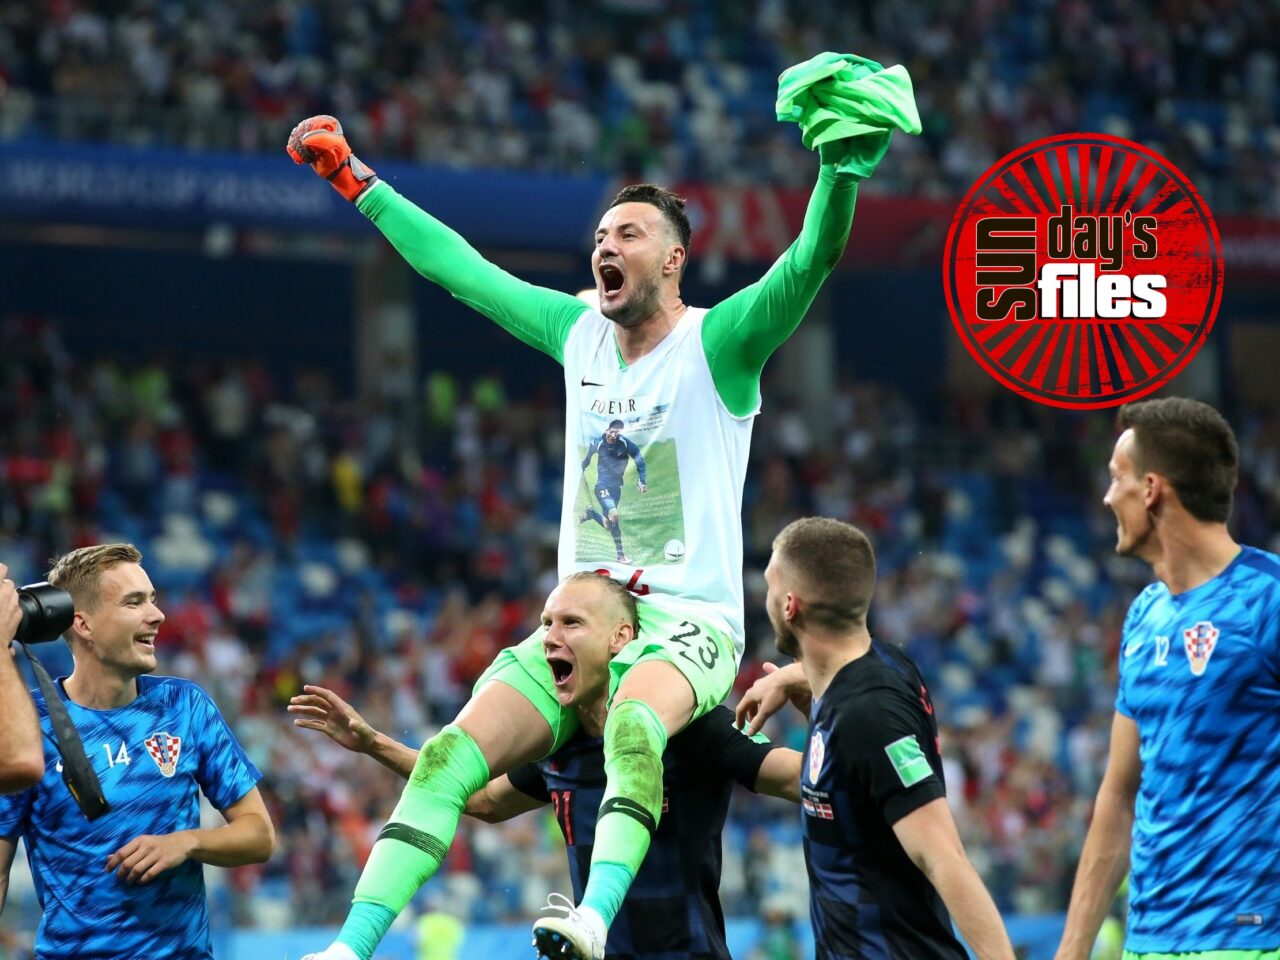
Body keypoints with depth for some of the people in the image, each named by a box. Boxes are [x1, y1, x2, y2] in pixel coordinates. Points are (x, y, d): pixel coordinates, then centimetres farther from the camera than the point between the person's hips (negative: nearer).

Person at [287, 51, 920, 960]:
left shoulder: (718, 342, -4)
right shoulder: (577, 332, 12)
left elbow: (811, 261, -20)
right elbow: (458, 266, 22)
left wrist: (843, 165, -36)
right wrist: (356, 181, 28)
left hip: (690, 620, -5)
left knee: (632, 726, -39)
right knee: (451, 755, -15)